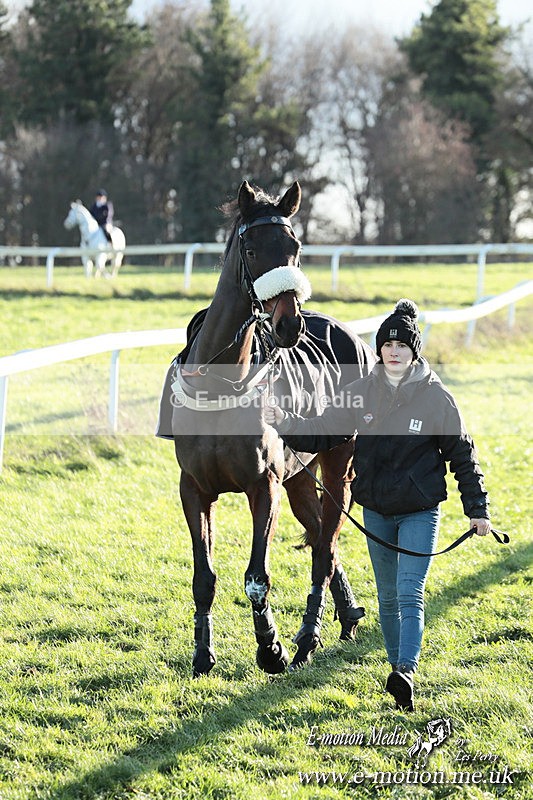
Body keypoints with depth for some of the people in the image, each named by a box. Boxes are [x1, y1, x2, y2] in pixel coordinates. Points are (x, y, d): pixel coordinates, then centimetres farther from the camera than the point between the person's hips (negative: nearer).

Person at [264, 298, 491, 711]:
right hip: (375, 511, 4)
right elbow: (324, 432, 3)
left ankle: (406, 672, -26)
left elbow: (462, 454, -2)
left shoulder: (436, 397, -9)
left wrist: (477, 509, -2)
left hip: (420, 512, -4)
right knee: (388, 598, 12)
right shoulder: (363, 391, 0)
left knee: (410, 595, -16)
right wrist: (285, 423, -13)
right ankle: (398, 667, 24)